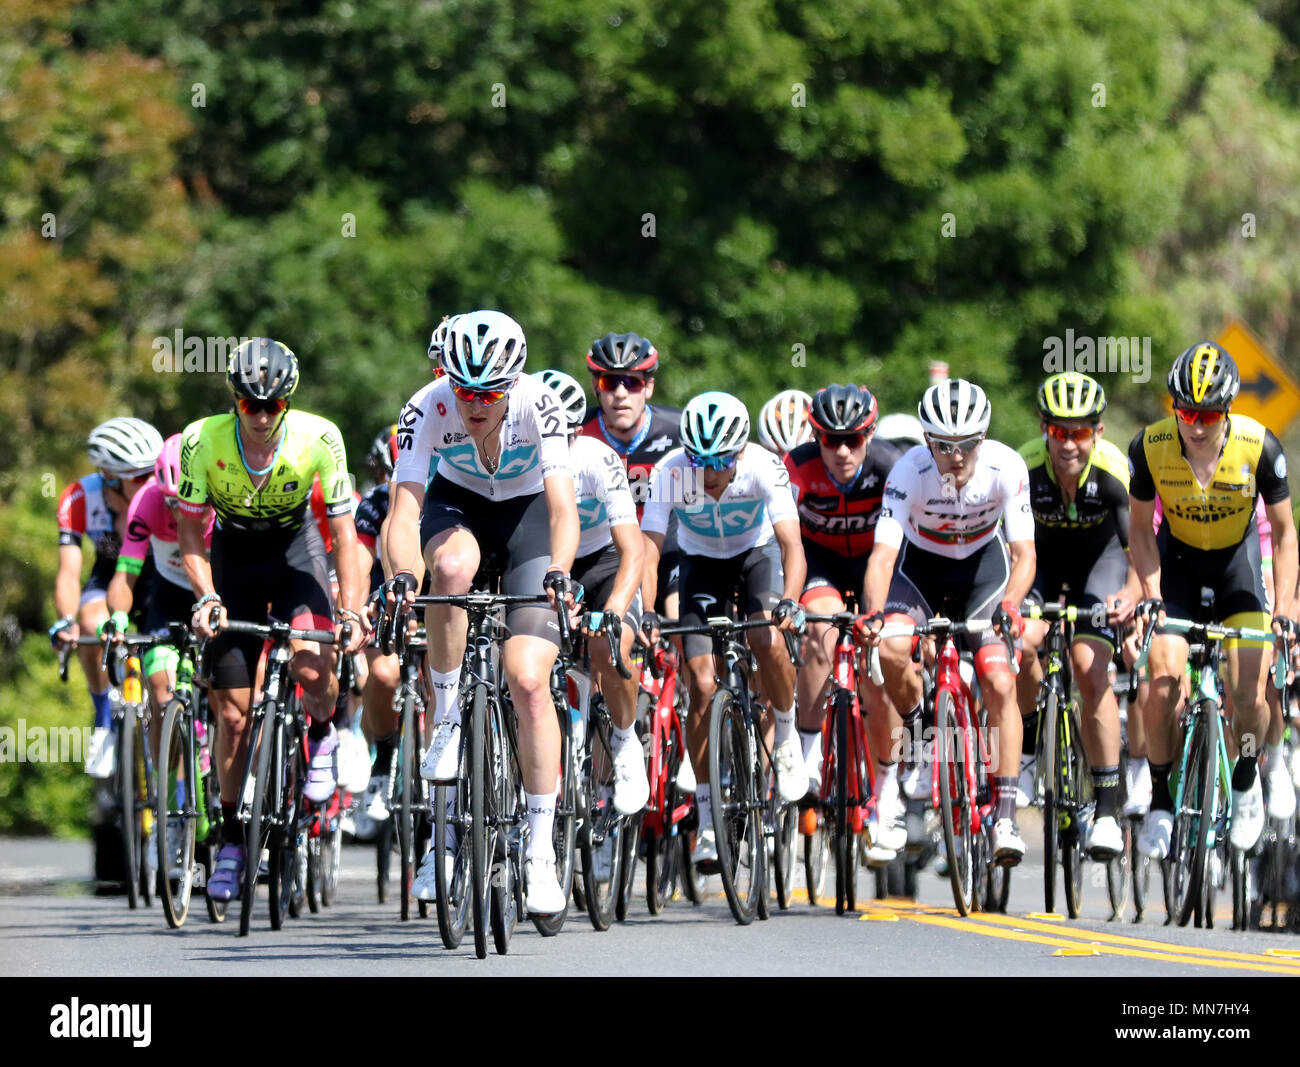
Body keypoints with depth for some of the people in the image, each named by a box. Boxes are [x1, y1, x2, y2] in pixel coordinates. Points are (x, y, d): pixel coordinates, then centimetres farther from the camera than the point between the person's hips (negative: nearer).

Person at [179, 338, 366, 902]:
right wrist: (206, 599, -26)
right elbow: (190, 534, -13)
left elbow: (343, 528, -16)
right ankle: (232, 839, 16)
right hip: (234, 557, 1)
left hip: (296, 548, -1)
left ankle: (321, 736, 4)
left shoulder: (318, 437, -25)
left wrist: (349, 610, -22)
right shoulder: (202, 440, -24)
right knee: (233, 713, -1)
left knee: (311, 664, -30)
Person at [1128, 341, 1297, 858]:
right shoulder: (1151, 447, -24)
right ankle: (1161, 801, 1)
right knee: (1163, 681, -17)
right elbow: (1141, 529, -9)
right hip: (1177, 557, 1)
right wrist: (1151, 596, -22)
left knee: (1249, 694, -12)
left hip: (1238, 558, -1)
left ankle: (1246, 782, 18)